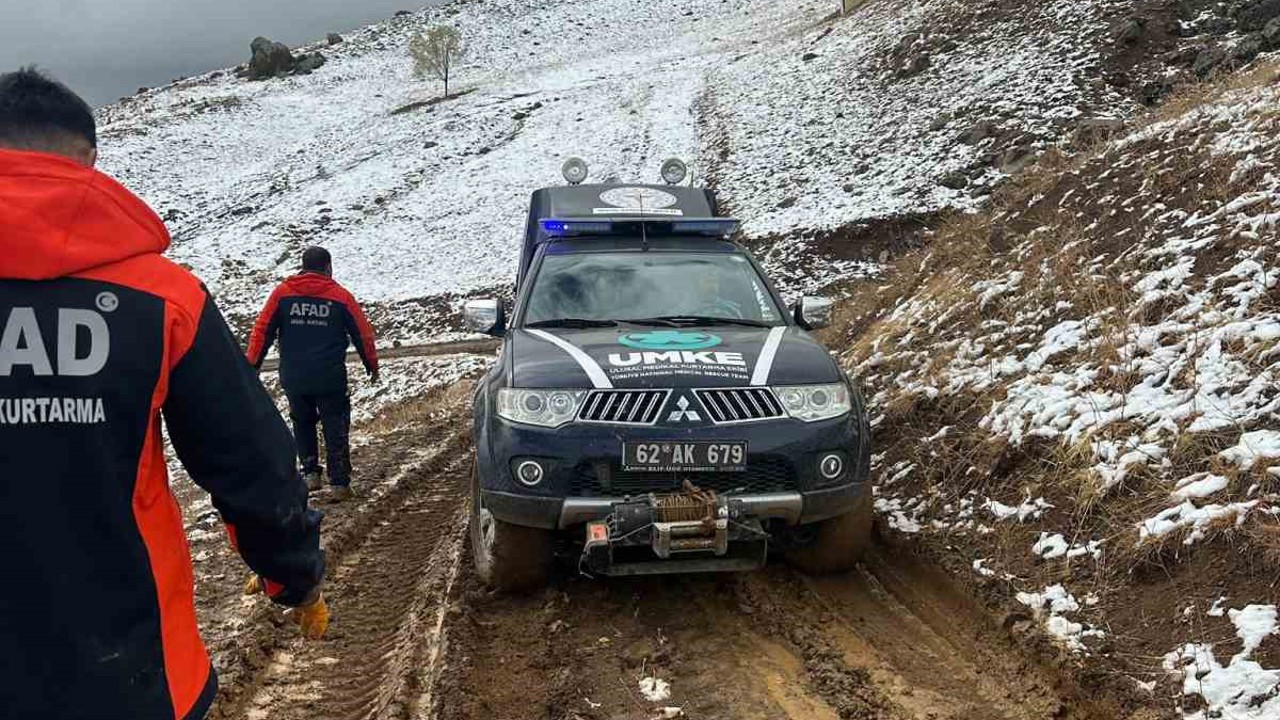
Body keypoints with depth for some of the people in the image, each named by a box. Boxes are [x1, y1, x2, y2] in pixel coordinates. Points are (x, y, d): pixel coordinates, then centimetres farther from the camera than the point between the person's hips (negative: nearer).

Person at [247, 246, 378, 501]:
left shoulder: (282, 293, 0)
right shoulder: (341, 296, -3)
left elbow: (263, 330, -1)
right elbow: (363, 334, 4)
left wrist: (252, 365, 8)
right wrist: (372, 365, 18)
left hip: (293, 379, 2)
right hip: (330, 378, -2)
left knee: (302, 423, 22)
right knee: (336, 429, 8)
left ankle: (310, 472, 15)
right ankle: (339, 484, 7)